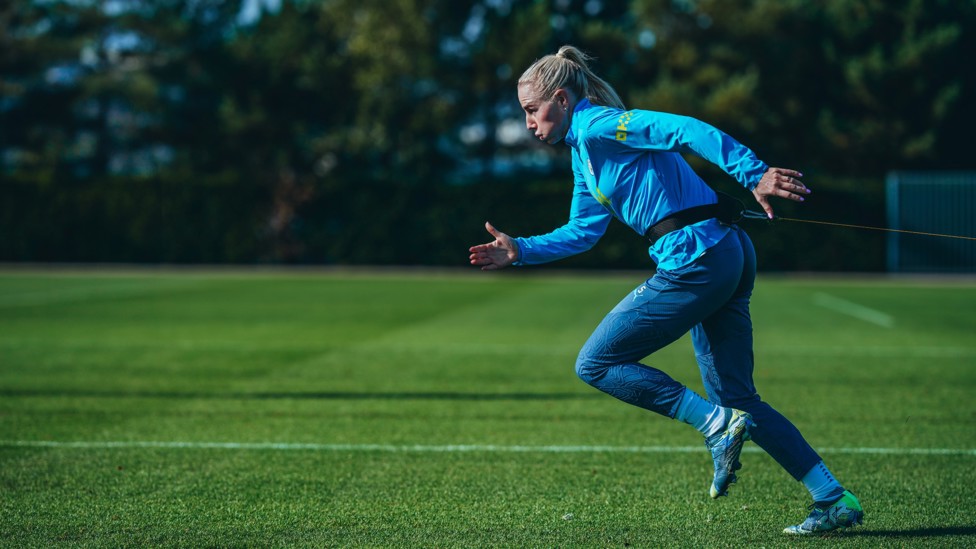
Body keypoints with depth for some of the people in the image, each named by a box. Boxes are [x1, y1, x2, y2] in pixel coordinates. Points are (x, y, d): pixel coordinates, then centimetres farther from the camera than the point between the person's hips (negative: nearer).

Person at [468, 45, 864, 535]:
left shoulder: (596, 127, -8)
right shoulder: (584, 151, 22)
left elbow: (686, 131, -20)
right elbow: (581, 232, 30)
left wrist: (754, 175, -29)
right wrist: (519, 250, 23)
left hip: (694, 258, -10)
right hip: (727, 256, 10)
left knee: (595, 365, -2)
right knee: (737, 398, 13)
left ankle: (716, 424, -9)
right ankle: (834, 500, 10)